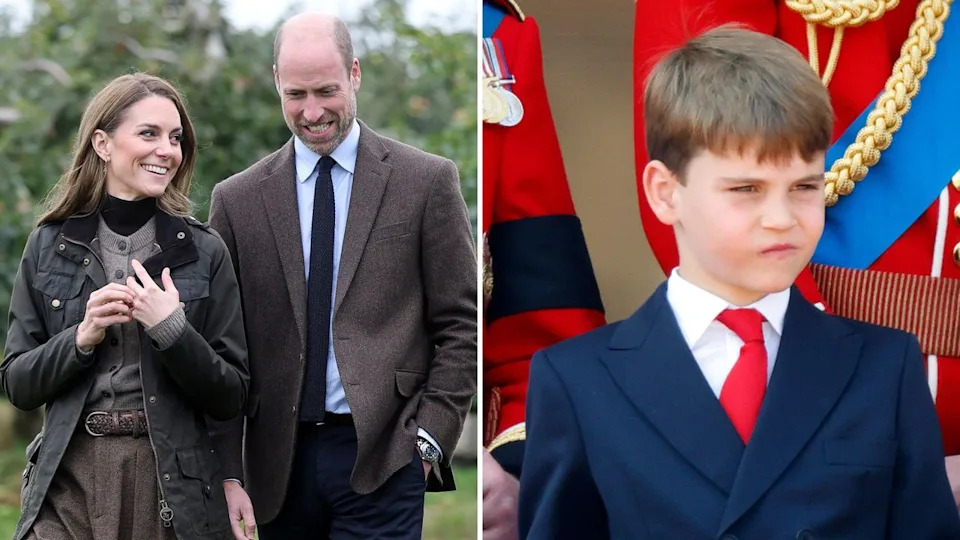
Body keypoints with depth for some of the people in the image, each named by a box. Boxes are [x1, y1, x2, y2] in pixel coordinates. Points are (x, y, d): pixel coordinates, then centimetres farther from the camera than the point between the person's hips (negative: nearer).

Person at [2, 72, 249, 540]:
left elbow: (230, 399, -1)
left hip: (173, 486, 0)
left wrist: (172, 331, -15)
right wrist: (81, 338, -12)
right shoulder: (49, 246, 5)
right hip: (67, 484, 0)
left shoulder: (204, 252, 1)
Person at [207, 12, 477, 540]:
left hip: (382, 458, -2)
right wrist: (226, 473, 0)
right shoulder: (238, 199, 7)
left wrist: (428, 437, -5)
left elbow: (459, 326, 3)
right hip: (279, 463, 3)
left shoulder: (427, 181, 2)